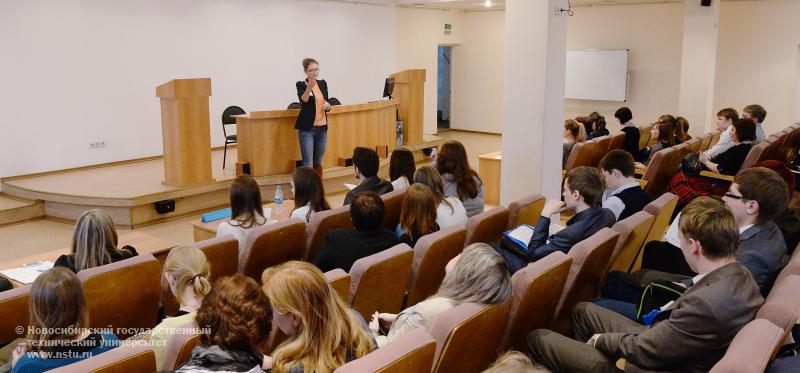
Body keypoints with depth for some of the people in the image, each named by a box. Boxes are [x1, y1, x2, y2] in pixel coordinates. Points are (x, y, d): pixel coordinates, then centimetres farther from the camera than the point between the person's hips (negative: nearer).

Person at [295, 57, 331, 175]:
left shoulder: (323, 83, 9)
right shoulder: (301, 85, -7)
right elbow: (304, 100, -26)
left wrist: (328, 106, -9)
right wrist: (309, 87, -44)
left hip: (322, 128, 5)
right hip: (307, 129, -5)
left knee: (318, 162, 13)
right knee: (308, 164, -7)